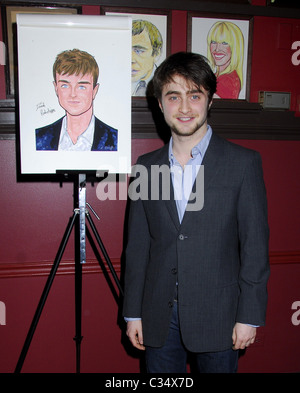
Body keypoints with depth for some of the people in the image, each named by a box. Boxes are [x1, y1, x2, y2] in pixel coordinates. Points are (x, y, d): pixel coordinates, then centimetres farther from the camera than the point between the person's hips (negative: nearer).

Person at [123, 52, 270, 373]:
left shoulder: (243, 163, -6)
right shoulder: (146, 166, 2)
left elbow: (255, 246, -5)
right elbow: (137, 246, 5)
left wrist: (250, 316, -6)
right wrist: (132, 312, 6)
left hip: (217, 315, -2)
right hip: (159, 318, 3)